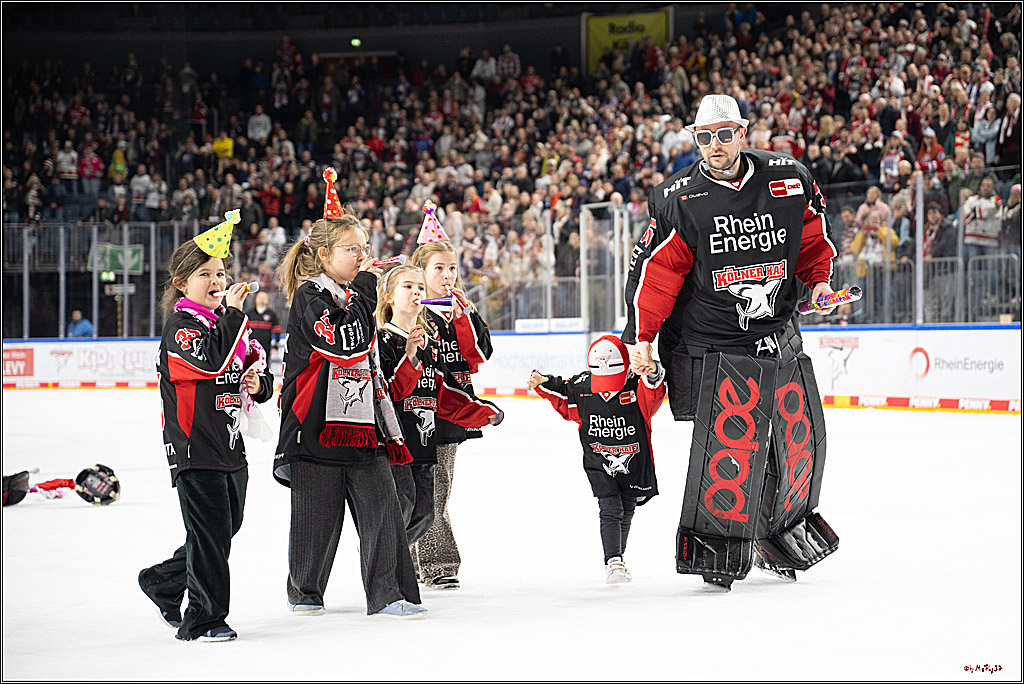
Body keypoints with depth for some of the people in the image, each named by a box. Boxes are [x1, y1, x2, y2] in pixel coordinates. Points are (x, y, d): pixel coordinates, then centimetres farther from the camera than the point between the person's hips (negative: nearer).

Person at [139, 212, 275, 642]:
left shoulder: (228, 324, 14)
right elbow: (212, 361, -27)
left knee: (225, 530, 14)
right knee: (210, 534, -8)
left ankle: (162, 582, 34)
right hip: (194, 449, -8)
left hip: (231, 448, 8)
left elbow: (255, 362, 23)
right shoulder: (181, 327, -11)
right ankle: (203, 619, 0)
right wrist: (232, 313, -24)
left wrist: (259, 383, 1)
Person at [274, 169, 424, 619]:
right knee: (318, 516, 2)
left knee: (382, 511, -1)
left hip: (362, 429, 7)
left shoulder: (356, 296, 17)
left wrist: (390, 432, 22)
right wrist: (363, 290, -18)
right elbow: (344, 344, -23)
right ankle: (304, 593, 20)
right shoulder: (310, 297, -7)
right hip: (318, 428, -7)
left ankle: (387, 595, 3)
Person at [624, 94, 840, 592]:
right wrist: (641, 336, -7)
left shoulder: (789, 180, -1)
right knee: (731, 438, -17)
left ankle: (788, 520, 33)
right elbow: (654, 271, -6)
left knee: (801, 435, 9)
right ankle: (712, 542, -6)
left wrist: (818, 282, 2)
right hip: (711, 343, -4)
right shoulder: (679, 201, -10)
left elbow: (814, 236, 15)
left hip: (778, 335, 4)